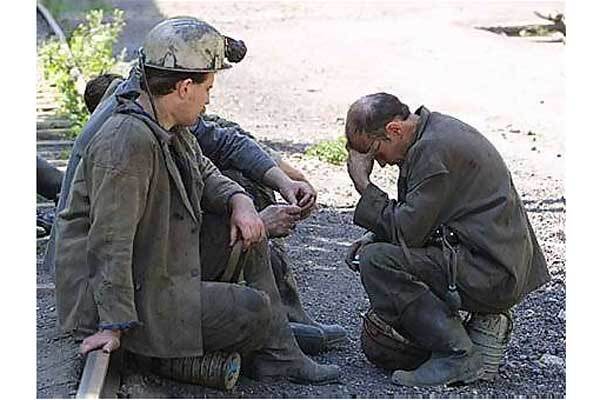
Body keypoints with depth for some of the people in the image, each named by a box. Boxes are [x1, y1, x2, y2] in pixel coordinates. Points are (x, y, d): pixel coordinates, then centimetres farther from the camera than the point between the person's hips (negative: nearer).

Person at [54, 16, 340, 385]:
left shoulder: (173, 128, 4)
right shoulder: (127, 142, -28)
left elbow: (204, 172, 22)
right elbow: (111, 240, -30)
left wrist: (239, 200, 0)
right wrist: (114, 325, -30)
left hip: (157, 268, 10)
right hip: (124, 296, -10)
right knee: (254, 309, -13)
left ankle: (280, 357, 16)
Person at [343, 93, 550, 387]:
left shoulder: (434, 149, -18)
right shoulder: (437, 130, 14)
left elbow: (407, 231, -19)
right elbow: (417, 218, 21)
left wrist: (363, 185, -10)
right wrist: (373, 238, 8)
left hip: (491, 274, -11)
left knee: (376, 261, -19)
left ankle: (457, 356, -15)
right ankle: (484, 326, 12)